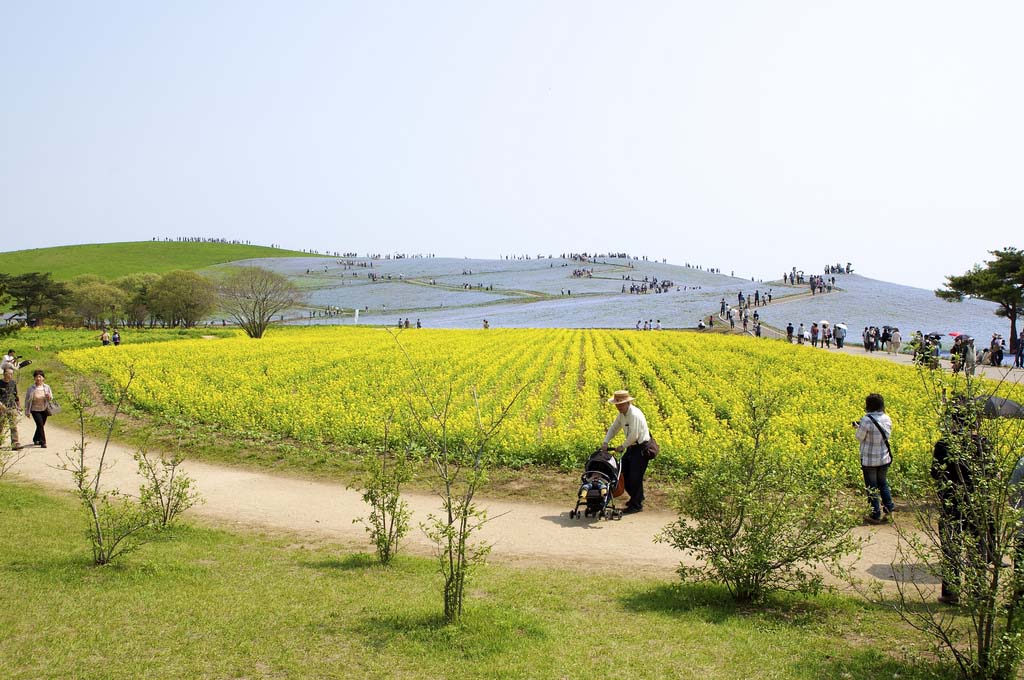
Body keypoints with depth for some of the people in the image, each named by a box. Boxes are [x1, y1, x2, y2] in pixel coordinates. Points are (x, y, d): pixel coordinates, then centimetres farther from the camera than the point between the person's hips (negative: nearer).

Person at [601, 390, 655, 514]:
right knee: (623, 472, 12)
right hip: (633, 447, 10)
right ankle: (637, 497, 29)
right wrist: (605, 442, 0)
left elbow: (633, 436, -25)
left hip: (642, 447, -10)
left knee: (635, 477, -5)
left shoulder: (634, 414, -25)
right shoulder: (622, 414, 5)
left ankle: (637, 505, 8)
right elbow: (614, 428, 12)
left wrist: (623, 446, -12)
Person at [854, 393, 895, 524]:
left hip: (869, 460, -5)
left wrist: (858, 427, 6)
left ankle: (876, 516, 16)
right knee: (883, 483, 26)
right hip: (884, 459, 5)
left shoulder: (866, 420, -24)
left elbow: (860, 438, -14)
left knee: (871, 487, 9)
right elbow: (887, 435, 9)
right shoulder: (887, 419, -4)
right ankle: (890, 508, 28)